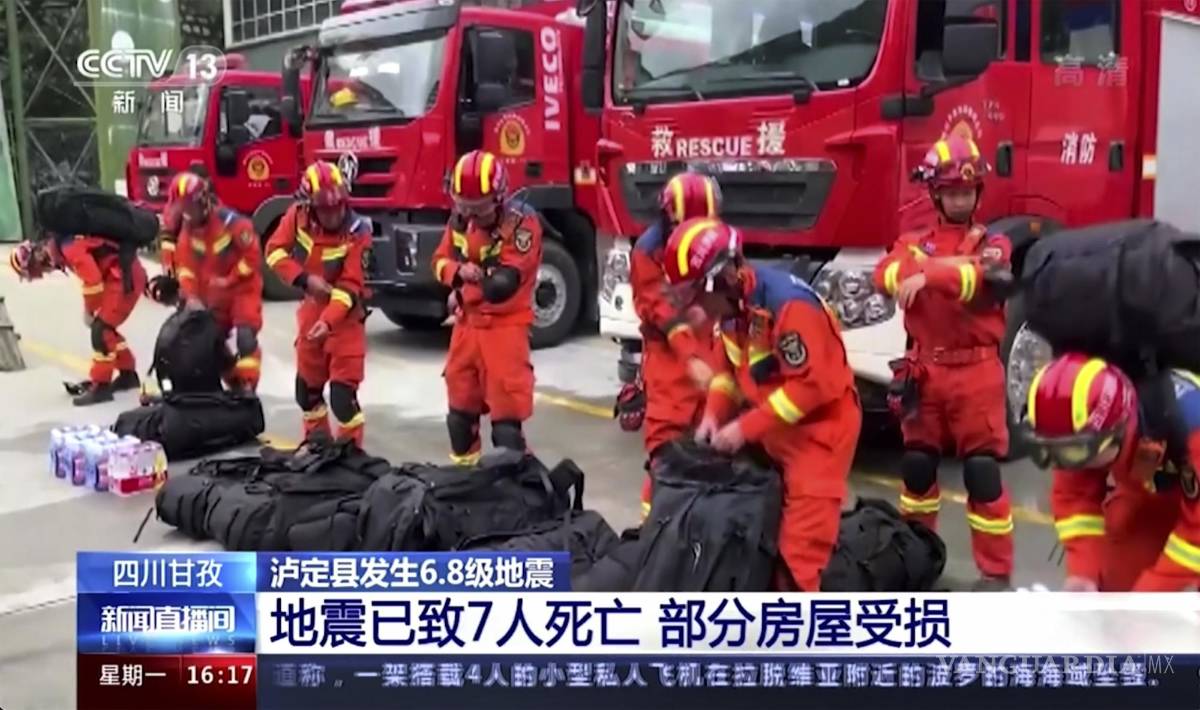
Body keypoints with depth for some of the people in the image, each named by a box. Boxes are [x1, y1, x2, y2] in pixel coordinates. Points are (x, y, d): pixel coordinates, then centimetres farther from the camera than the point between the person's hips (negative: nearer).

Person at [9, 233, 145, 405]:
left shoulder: (68, 246, -18)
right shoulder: (61, 247, 12)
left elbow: (93, 279, -21)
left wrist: (89, 311, -6)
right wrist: (90, 310, 12)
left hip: (126, 277, -10)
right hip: (123, 275, 10)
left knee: (100, 330, -9)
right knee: (105, 327, 19)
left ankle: (101, 386, -4)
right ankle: (128, 374, 30)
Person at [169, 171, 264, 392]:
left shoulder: (230, 221, -25)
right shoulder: (188, 227, -3)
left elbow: (253, 254, -22)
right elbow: (185, 264, -3)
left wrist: (230, 279, -20)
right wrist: (191, 296, -16)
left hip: (243, 288, -7)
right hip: (214, 293, 7)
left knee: (245, 337, -20)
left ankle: (247, 388, -17)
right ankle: (233, 381, 30)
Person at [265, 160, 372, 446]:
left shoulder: (358, 233, -21)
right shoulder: (298, 215, -11)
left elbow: (350, 287, -23)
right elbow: (275, 250, -5)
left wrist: (328, 321, -35)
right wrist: (305, 279, -18)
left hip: (345, 317, -5)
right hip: (311, 310, 5)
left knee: (343, 392, -10)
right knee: (307, 384, 16)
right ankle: (317, 440, 35)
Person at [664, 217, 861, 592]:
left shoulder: (787, 304, -28)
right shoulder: (732, 306, 0)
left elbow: (812, 385, -27)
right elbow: (730, 367, 13)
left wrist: (746, 427, -24)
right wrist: (714, 414, -5)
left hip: (819, 426, -9)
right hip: (774, 428, 9)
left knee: (801, 543, -9)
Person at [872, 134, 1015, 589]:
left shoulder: (991, 243, 4)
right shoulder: (914, 242, 10)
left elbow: (984, 278, -20)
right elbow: (885, 275, -12)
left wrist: (926, 274, -33)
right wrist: (951, 264, -26)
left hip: (976, 372, -3)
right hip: (924, 371, 3)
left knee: (982, 470, -3)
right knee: (917, 464, 13)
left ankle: (996, 571, 6)